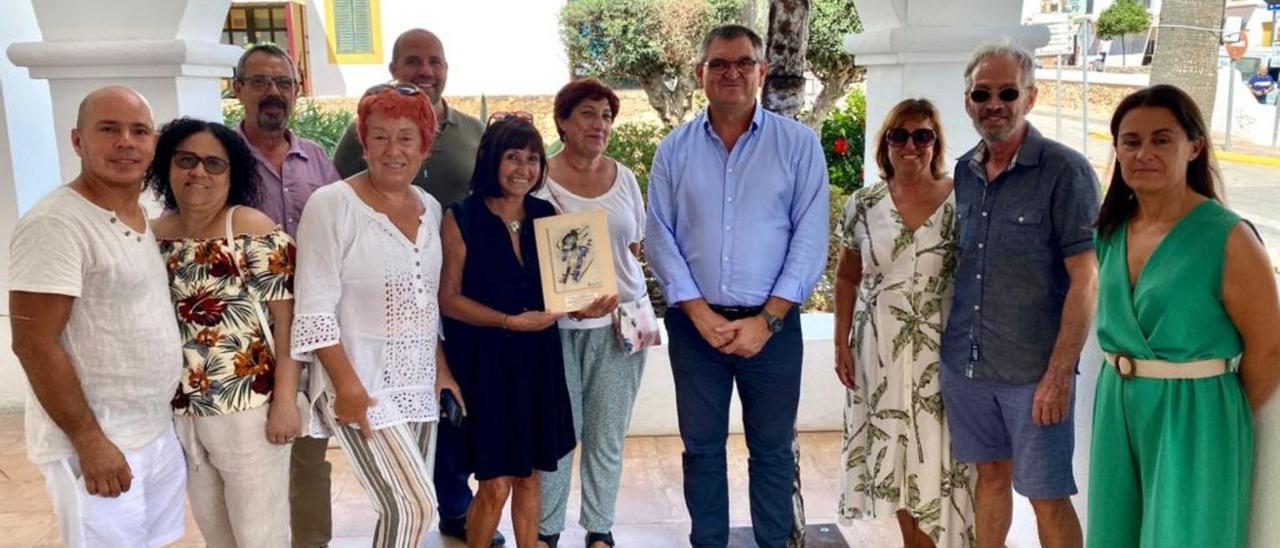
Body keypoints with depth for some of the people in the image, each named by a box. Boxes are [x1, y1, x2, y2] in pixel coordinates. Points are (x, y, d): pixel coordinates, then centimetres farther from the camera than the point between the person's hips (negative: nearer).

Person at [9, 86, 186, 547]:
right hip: (99, 445, -8)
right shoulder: (56, 224, -17)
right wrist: (90, 441, -20)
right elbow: (34, 344, -19)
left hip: (159, 433, 8)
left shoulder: (144, 219, 9)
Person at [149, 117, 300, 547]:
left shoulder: (257, 234, -12)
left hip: (247, 409, -6)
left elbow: (285, 322, -13)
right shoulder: (150, 237, 5)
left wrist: (285, 401, -16)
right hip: (177, 411, 6)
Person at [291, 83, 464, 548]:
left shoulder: (430, 207, 10)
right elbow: (315, 308, -13)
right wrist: (347, 384, -18)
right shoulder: (332, 204, -10)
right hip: (362, 385, -6)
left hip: (418, 383, 6)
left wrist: (441, 369, 12)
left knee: (404, 511, 10)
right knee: (414, 508, -13)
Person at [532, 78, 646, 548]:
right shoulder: (541, 179, -3)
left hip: (619, 320, 3)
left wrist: (636, 304, 2)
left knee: (607, 434, 9)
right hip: (558, 323, -3)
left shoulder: (624, 178, 8)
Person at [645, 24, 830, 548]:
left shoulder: (798, 144, -1)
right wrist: (699, 313, -10)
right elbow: (659, 235, 0)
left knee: (772, 449, 9)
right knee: (701, 446, 11)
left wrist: (767, 320, -12)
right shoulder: (674, 149, 4)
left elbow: (810, 238, -6)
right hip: (694, 323, 2)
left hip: (772, 324, -1)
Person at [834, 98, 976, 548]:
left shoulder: (961, 199, -4)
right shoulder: (863, 205, 2)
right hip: (880, 348, 3)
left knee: (936, 455, 0)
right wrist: (841, 343, 3)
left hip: (941, 349, -2)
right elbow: (847, 278, 9)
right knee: (894, 454, 11)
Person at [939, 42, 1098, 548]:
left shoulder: (1065, 171, -10)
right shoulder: (964, 172, 7)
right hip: (964, 363, 5)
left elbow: (1084, 280, -13)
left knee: (1047, 497, 4)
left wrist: (1060, 373, -17)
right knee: (991, 474, 18)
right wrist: (948, 345, 10)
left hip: (1034, 371, -5)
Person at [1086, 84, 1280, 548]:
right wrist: (1127, 382, 10)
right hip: (1117, 408, 6)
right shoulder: (1111, 229, 2)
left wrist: (1226, 419, 0)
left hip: (1195, 418, -6)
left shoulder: (1228, 239, -17)